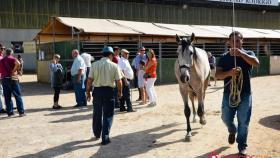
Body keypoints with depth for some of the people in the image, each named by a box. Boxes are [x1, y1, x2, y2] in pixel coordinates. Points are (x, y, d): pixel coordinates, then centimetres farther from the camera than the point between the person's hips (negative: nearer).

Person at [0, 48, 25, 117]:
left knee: (7, 97, 9)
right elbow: (17, 63, -26)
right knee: (18, 96, 0)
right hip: (12, 78, -5)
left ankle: (10, 112, 11)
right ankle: (21, 112, -2)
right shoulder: (12, 58, -4)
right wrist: (14, 71, -16)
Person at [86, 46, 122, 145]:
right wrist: (119, 91, 12)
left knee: (97, 114, 19)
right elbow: (119, 81, -4)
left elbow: (89, 80, -3)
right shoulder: (114, 66, -4)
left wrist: (88, 92, 7)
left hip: (97, 90, 3)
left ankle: (97, 134, 38)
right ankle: (105, 138, 6)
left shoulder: (95, 65, 0)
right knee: (108, 115, 8)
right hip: (108, 91, -2)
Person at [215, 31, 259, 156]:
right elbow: (217, 74, -6)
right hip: (228, 93, 1)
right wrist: (229, 73, -25)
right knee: (226, 118, 9)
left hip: (245, 94, -1)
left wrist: (241, 53, -34)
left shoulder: (248, 54, 1)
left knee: (243, 122, 5)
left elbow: (256, 63, -22)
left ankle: (242, 146, 21)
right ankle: (232, 131, 43)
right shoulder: (224, 57, 3)